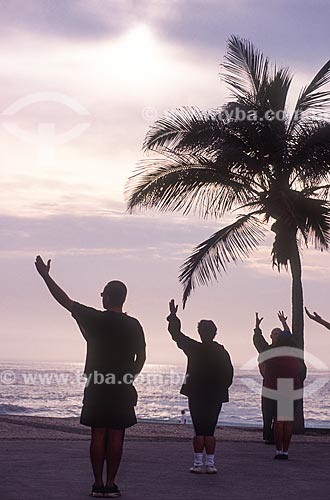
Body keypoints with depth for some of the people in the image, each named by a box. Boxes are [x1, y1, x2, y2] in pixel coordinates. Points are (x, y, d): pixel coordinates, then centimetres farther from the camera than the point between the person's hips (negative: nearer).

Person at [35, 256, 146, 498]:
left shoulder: (94, 319, -5)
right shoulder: (133, 325, 0)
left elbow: (64, 300, 1)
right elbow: (141, 358, 4)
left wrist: (45, 275, 9)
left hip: (97, 387, -1)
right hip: (122, 388, 1)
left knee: (98, 435, 4)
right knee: (116, 436, 3)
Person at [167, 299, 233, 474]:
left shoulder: (194, 348, -8)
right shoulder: (222, 352, -1)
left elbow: (176, 334, 1)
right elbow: (229, 374, 2)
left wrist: (173, 316, 13)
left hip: (197, 395, -2)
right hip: (216, 397, 3)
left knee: (199, 431, 0)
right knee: (209, 431, 7)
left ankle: (198, 463, -1)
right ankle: (210, 464, 4)